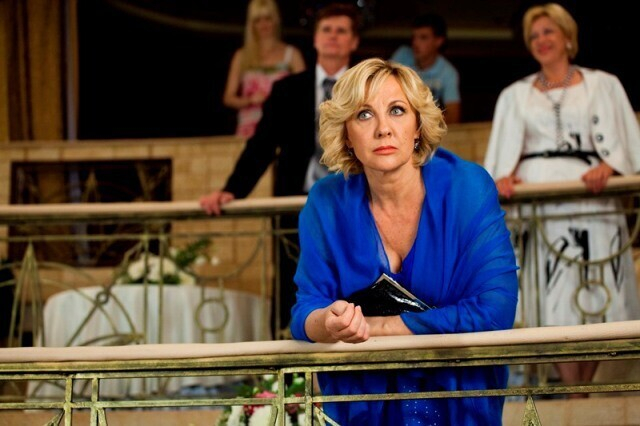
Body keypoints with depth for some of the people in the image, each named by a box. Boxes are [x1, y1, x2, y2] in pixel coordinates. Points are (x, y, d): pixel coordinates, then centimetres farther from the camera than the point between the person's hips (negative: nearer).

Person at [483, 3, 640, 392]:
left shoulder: (602, 85, 17)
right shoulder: (515, 95, 23)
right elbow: (505, 147, 12)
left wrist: (608, 166, -15)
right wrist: (504, 176, -9)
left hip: (591, 198, 0)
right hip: (539, 204, 0)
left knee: (595, 301, -8)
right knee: (556, 304, -10)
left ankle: (583, 388, -1)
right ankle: (574, 399, -11)